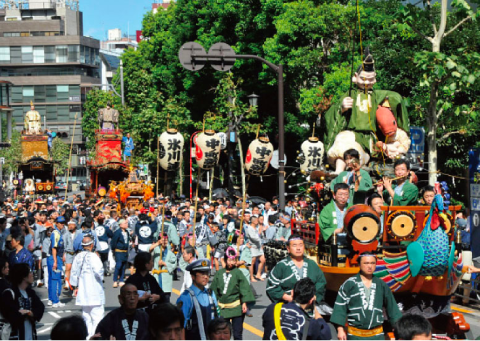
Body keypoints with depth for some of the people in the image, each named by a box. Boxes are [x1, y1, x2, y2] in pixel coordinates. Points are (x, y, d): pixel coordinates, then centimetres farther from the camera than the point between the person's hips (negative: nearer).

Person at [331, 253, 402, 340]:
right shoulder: (349, 284, -2)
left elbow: (391, 306, 16)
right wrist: (340, 329, -6)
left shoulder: (381, 285, 8)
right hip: (355, 335, -2)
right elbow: (340, 307, -1)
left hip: (377, 335, 2)